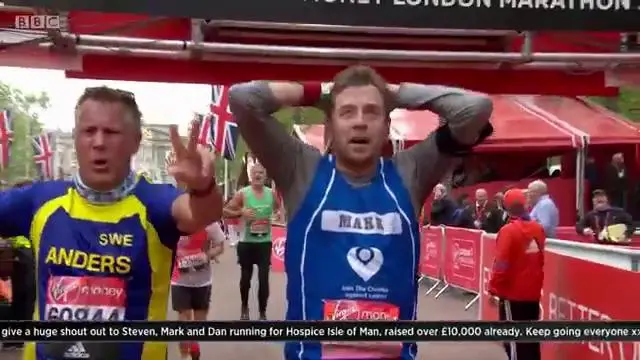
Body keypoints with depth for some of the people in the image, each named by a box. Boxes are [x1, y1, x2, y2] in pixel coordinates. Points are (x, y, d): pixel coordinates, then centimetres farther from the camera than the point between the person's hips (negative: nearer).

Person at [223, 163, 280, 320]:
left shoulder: (272, 194, 0)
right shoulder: (242, 193, -7)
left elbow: (280, 208, 17)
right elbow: (225, 211, -5)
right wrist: (241, 212, -20)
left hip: (265, 242, 1)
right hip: (246, 242, -1)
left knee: (264, 279, -3)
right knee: (246, 277, 13)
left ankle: (263, 313, 10)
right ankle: (244, 307, 35)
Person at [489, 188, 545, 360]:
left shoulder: (508, 231, -16)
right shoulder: (538, 228, 2)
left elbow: (501, 264, -17)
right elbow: (542, 260, 12)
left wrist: (494, 289, -9)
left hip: (512, 292, -6)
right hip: (533, 291, 6)